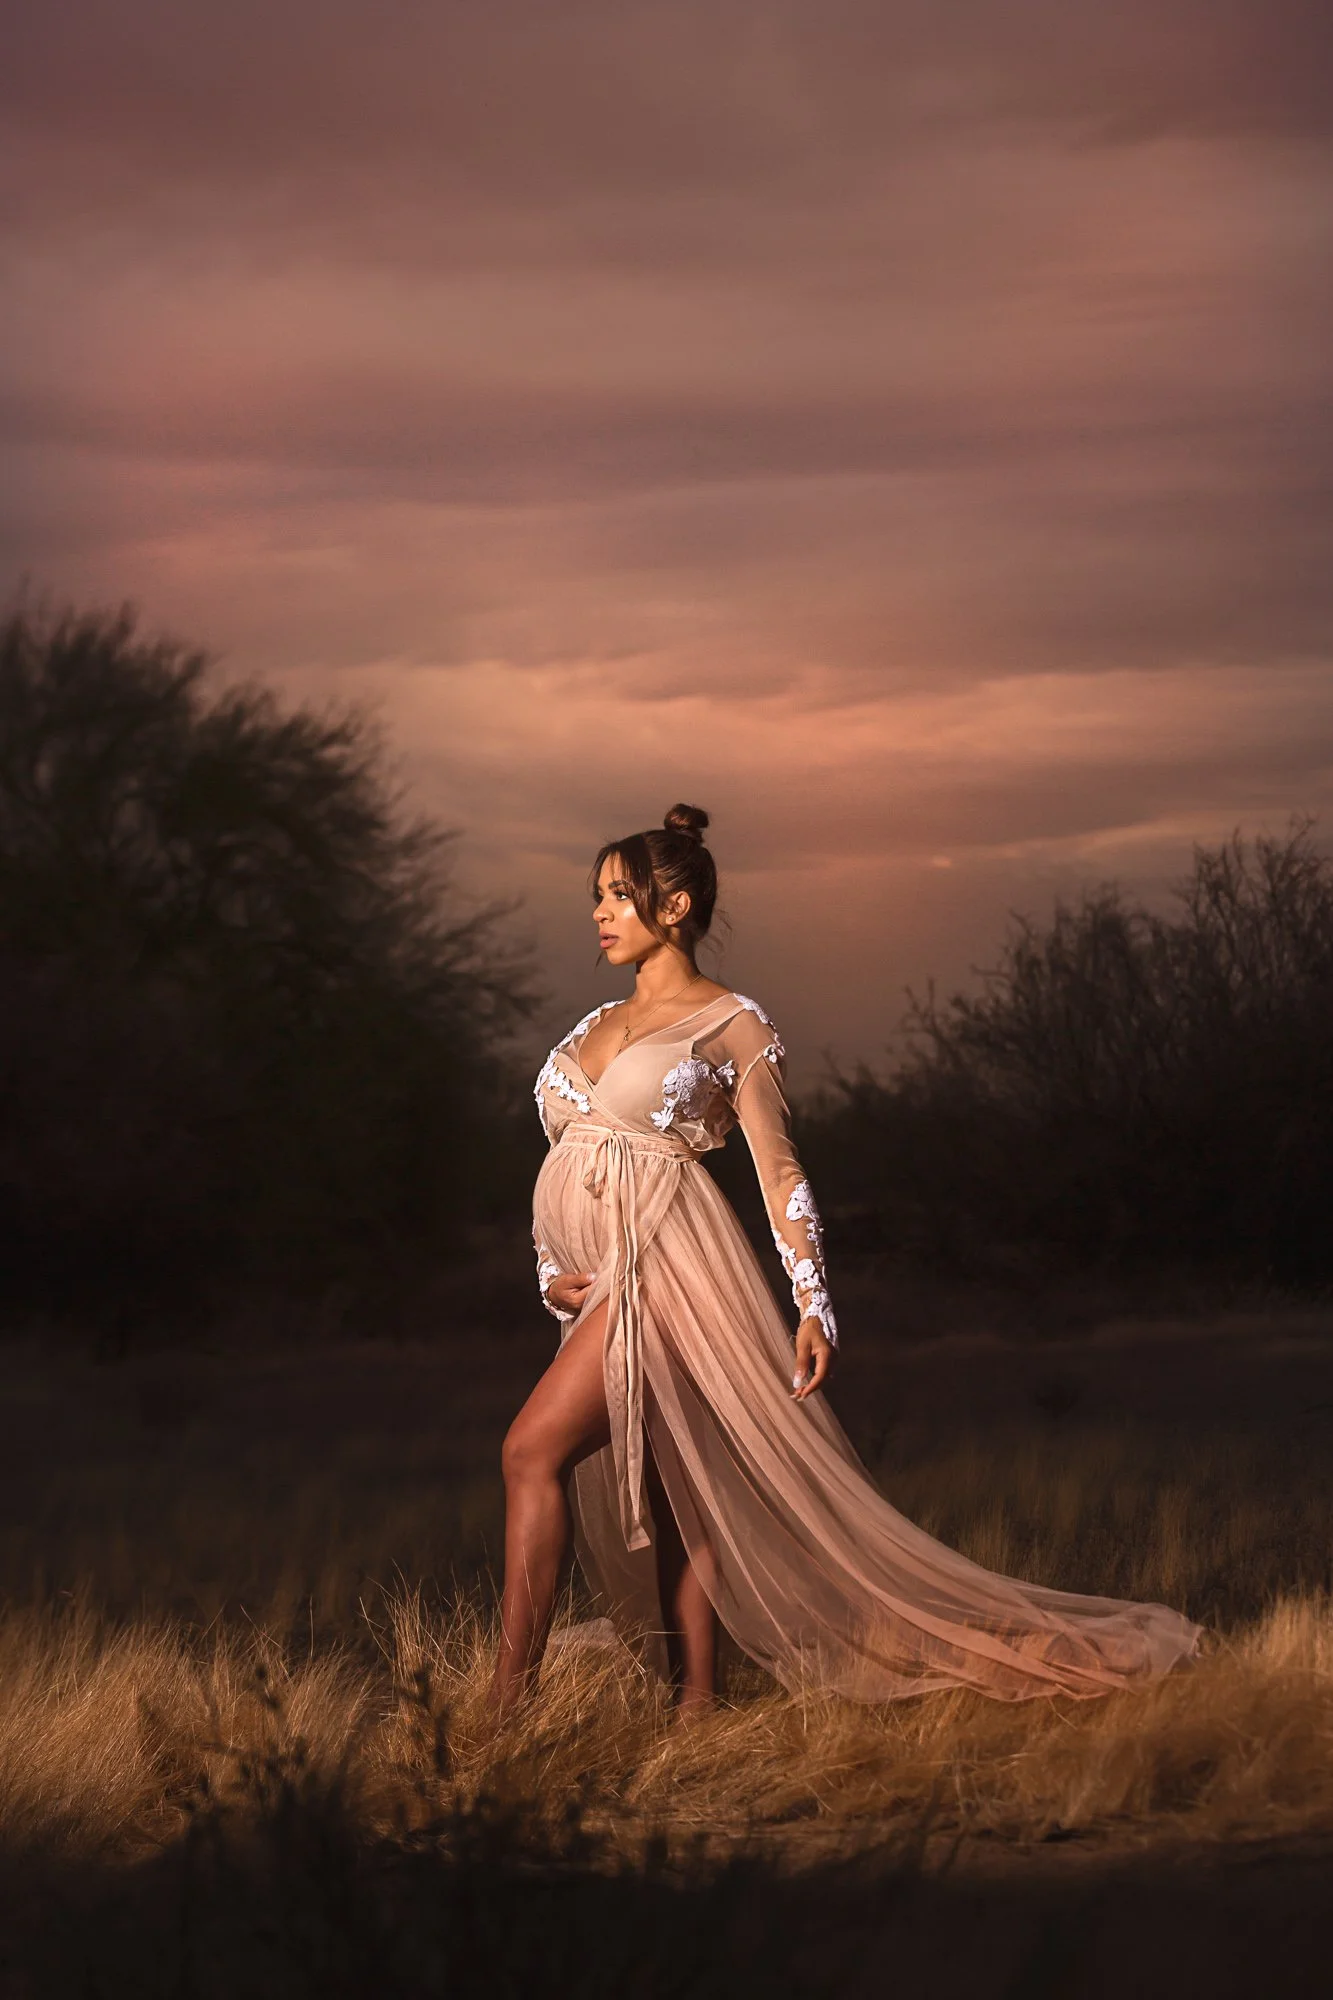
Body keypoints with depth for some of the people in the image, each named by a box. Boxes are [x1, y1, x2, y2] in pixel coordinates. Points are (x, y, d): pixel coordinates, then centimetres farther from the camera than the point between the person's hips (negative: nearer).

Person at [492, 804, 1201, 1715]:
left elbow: (780, 1171, -4)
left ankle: (512, 1692, -19)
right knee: (659, 1495, 7)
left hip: (663, 1259, -7)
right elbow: (562, 1172, 20)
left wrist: (813, 1304, -12)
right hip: (596, 1284, 7)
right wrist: (551, 1272, 3)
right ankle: (697, 1704, 9)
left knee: (534, 1448, -19)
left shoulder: (733, 1025, 0)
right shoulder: (595, 1026, 18)